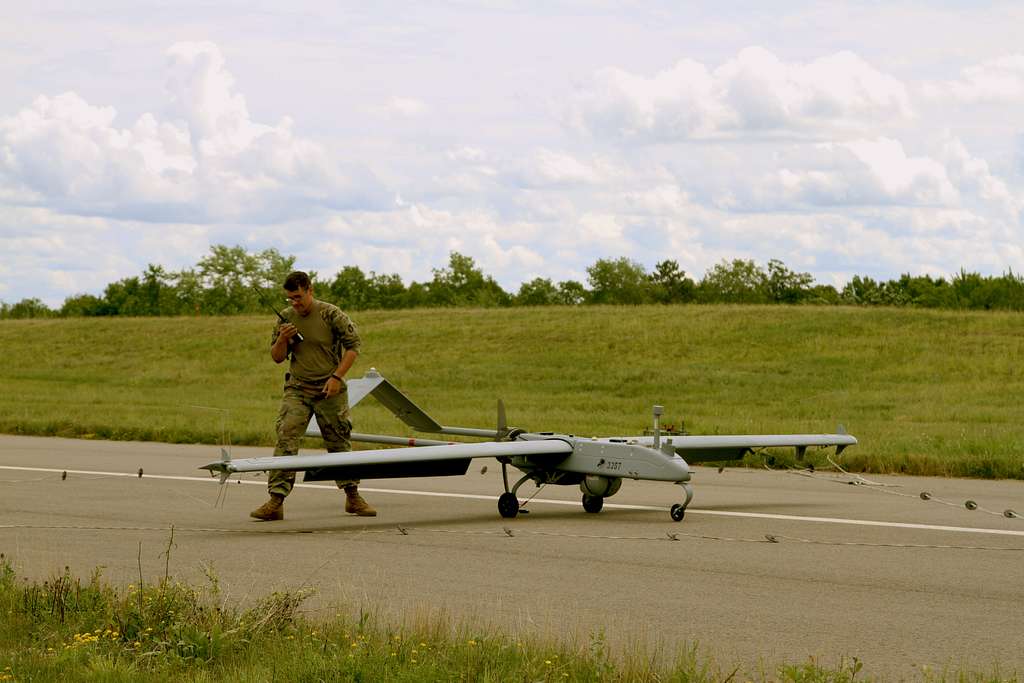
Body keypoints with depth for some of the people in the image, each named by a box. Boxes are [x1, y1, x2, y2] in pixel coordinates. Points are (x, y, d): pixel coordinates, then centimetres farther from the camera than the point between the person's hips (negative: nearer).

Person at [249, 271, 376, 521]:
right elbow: (277, 357, 10)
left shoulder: (331, 314, -8)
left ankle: (353, 497, 22)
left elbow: (353, 345, -5)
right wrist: (282, 339, -12)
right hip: (297, 390, 2)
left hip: (330, 390, -2)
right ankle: (276, 501, -16)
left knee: (339, 443, 7)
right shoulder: (286, 317, 4)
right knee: (285, 439, -13)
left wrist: (337, 377, -14)